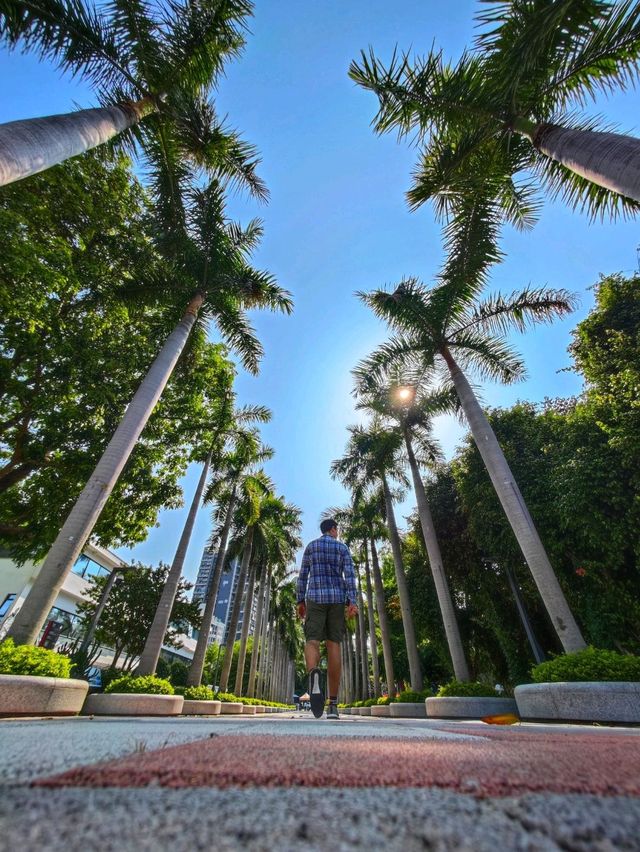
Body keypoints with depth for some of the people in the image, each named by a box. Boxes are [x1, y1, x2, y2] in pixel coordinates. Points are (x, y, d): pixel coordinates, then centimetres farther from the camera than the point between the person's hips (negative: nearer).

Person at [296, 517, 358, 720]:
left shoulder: (310, 546, 11)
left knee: (312, 642, -8)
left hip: (315, 598, 0)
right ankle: (333, 705, 0)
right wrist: (352, 602, -11)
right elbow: (349, 575, -5)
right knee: (333, 645, 3)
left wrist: (300, 601, 10)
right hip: (337, 598, 0)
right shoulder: (342, 547, 7)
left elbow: (303, 576, 8)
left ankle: (314, 674, -43)